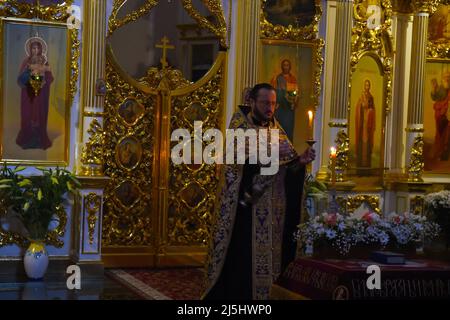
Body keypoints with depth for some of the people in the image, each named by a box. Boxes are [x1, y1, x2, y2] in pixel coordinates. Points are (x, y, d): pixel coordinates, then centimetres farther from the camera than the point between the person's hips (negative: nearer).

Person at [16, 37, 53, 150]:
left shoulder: (44, 62, 6)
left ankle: (40, 139, 4)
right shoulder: (26, 61, 4)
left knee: (40, 114, -2)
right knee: (27, 114, -4)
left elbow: (49, 77, 3)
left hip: (41, 93, 0)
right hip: (28, 92, 0)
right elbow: (21, 78, -2)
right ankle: (27, 139, 1)